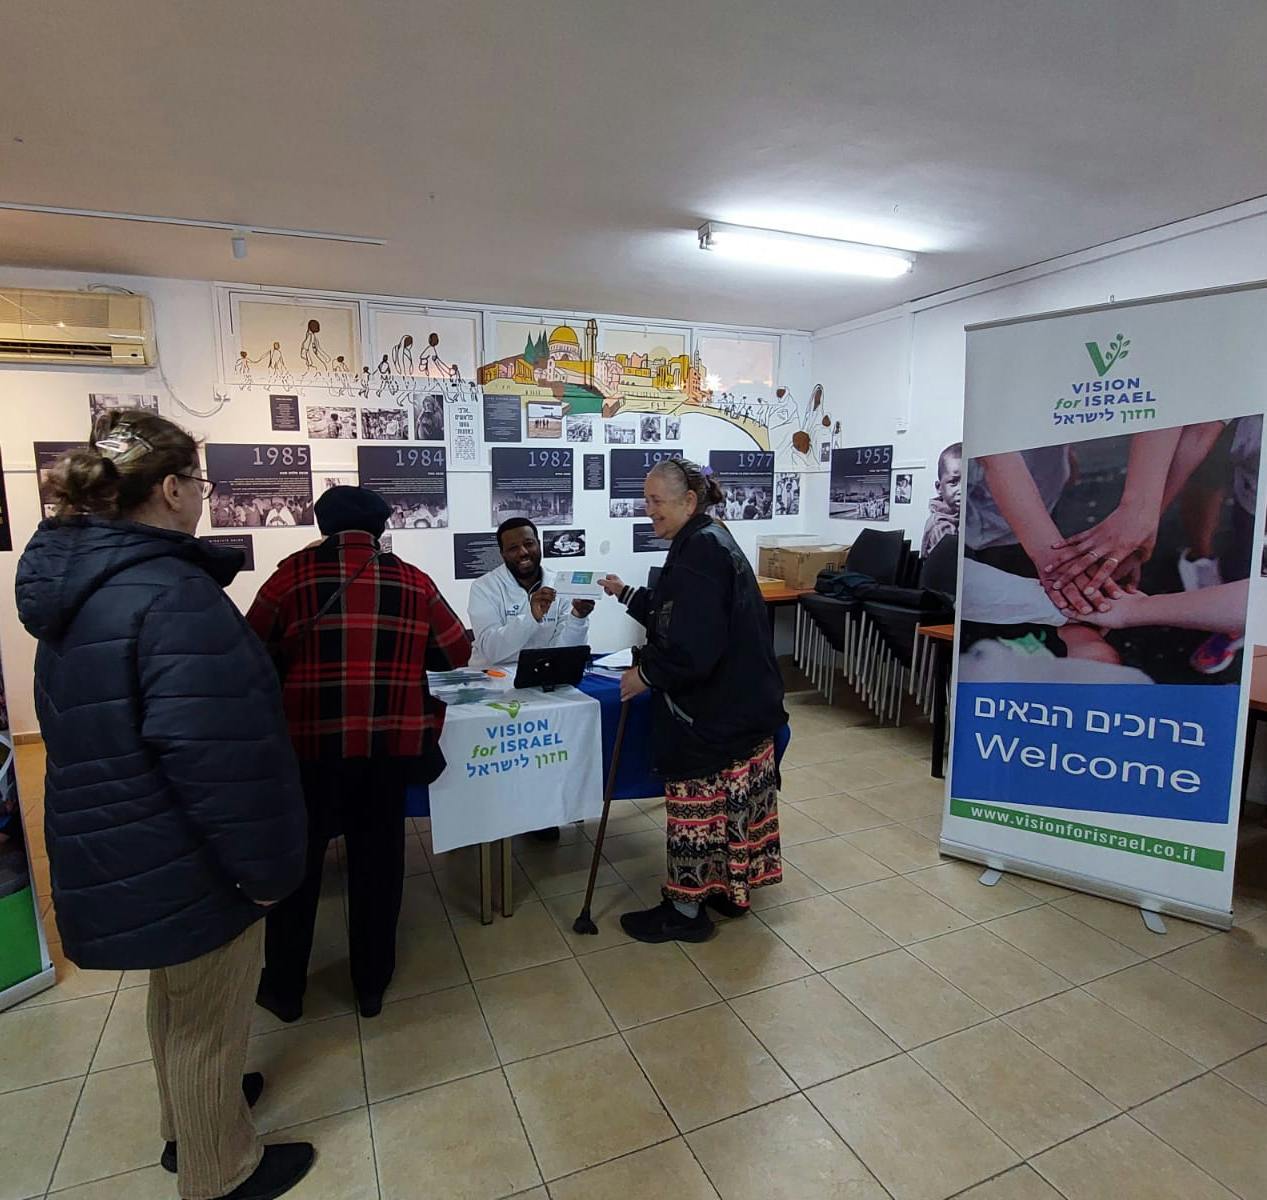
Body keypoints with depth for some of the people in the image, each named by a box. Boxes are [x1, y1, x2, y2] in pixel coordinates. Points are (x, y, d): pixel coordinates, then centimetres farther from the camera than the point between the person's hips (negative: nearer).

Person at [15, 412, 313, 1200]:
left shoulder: (79, 578, 4)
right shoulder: (172, 592, -28)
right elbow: (218, 755, -30)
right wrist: (264, 866, -19)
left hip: (124, 848, 9)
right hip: (183, 861, -9)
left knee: (176, 999, 29)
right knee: (208, 1021, 14)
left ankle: (191, 1121, 52)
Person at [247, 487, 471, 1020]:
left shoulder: (293, 573, -4)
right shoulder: (413, 581, 0)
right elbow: (456, 652, 7)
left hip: (309, 741, -1)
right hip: (389, 743, 1)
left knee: (297, 863, 18)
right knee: (378, 861, 17)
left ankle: (284, 987, 34)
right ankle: (372, 984, 31)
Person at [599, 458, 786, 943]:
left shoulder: (699, 551, -22)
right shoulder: (711, 542, 10)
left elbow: (694, 648, -28)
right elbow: (674, 617, 18)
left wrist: (646, 675, -15)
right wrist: (625, 594, 12)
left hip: (709, 714, -10)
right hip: (741, 704, 10)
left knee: (697, 808, 5)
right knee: (732, 802, 20)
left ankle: (685, 910, 22)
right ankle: (731, 889, 37)